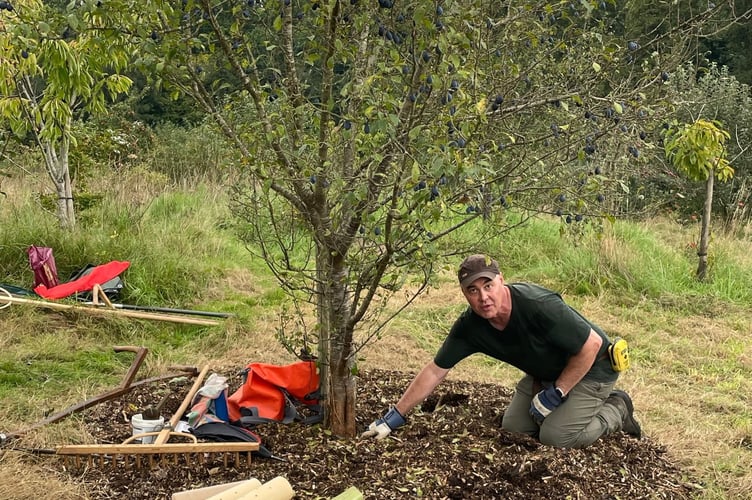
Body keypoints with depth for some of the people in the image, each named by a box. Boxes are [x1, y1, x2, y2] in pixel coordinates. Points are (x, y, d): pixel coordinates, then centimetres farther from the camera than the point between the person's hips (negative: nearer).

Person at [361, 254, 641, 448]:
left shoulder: (539, 306, -36)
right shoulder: (469, 326, -17)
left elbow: (592, 344, -29)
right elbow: (434, 372, -9)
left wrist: (556, 393, -23)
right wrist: (394, 418, -10)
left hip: (590, 366, -6)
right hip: (545, 373, 7)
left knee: (555, 436, -17)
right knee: (514, 428, 1)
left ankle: (615, 409, 7)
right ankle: (563, 409, 21)